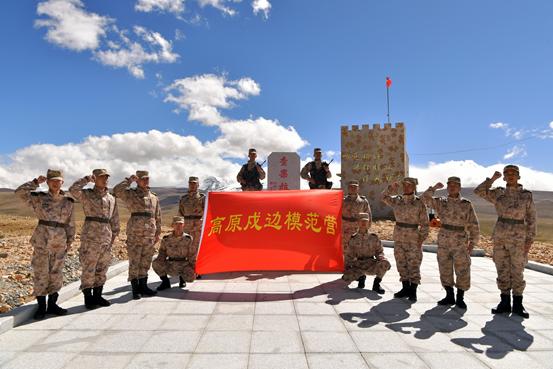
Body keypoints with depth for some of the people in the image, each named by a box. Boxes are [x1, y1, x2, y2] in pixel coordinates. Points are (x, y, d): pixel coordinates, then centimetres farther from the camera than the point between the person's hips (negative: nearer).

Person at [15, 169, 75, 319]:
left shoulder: (68, 201, 7)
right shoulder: (38, 198, 3)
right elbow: (19, 192, -10)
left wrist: (70, 241, 7)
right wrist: (36, 182, -12)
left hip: (60, 242, 2)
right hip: (42, 240, -2)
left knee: (56, 273, 8)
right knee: (41, 272, 2)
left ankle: (52, 304, 20)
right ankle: (41, 306, 13)